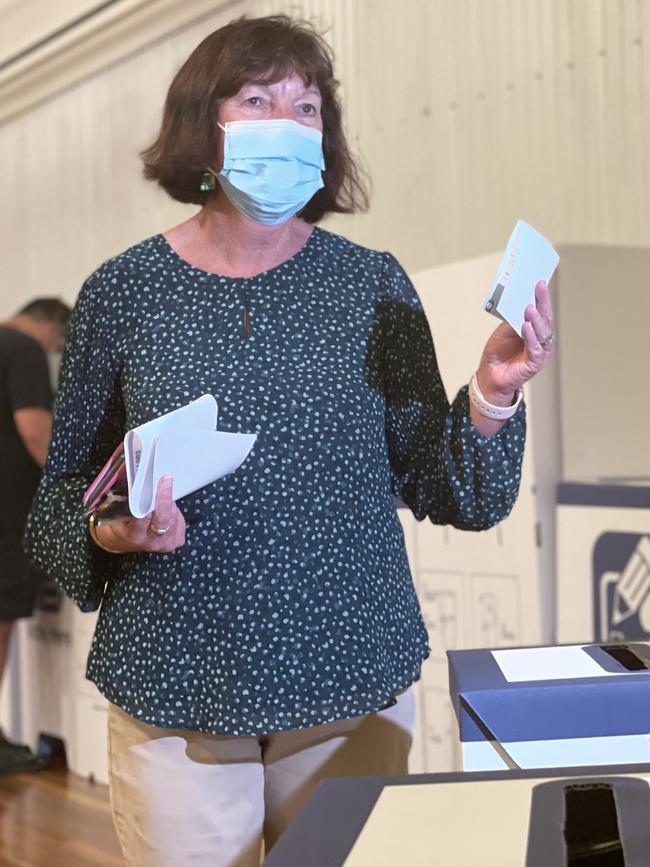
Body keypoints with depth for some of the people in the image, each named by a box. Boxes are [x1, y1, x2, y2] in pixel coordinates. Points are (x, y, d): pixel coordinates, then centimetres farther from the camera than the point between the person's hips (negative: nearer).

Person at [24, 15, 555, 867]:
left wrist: (491, 397, -14)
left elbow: (438, 491, 2)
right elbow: (62, 492, 7)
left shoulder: (373, 286, 1)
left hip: (353, 688, 1)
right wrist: (112, 532, -13)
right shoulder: (123, 293, 0)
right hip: (172, 699, -1)